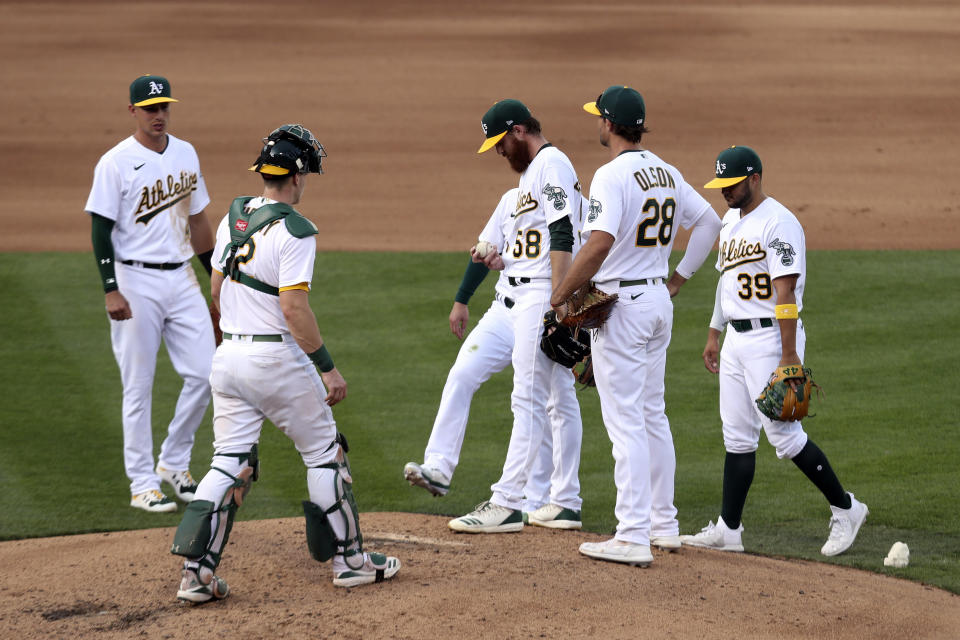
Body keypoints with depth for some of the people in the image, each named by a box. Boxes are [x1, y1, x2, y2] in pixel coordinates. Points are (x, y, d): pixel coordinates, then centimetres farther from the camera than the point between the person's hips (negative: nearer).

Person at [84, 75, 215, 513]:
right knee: (139, 388, -1)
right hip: (136, 283, -6)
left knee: (205, 374, 1)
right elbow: (101, 230, -10)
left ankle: (173, 463, 19)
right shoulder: (116, 163, -8)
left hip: (181, 278, 6)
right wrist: (111, 291, -17)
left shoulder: (185, 154, 10)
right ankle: (143, 485, 6)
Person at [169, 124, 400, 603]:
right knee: (324, 453, 10)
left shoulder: (233, 218, 7)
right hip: (278, 361, -7)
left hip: (229, 356, 7)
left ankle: (196, 572, -3)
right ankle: (348, 560, 16)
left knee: (229, 463, 7)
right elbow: (294, 308, -21)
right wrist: (327, 367, -16)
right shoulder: (293, 232, -16)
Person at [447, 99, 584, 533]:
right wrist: (501, 261, 9)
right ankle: (565, 503, 13)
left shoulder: (551, 164, -11)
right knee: (558, 397, 10)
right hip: (525, 297, 11)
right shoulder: (530, 172, 21)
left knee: (528, 399, -12)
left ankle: (506, 504, -15)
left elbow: (562, 236, -20)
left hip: (545, 295, -11)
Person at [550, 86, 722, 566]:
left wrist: (560, 296, -19)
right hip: (659, 300, 8)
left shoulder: (612, 175, -17)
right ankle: (664, 525, 23)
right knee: (653, 416, 18)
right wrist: (679, 278, 18)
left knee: (626, 422, -8)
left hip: (620, 304, -8)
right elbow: (709, 221, 18)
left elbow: (599, 243, -28)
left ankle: (633, 537, -9)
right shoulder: (667, 173, 10)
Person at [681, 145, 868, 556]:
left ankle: (844, 508, 4)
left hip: (770, 338, -9)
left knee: (783, 434, -9)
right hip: (736, 341, 9)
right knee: (737, 437, 8)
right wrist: (714, 334, 23)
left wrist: (789, 356, -23)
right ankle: (728, 530, 10)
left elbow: (785, 291, -20)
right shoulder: (731, 222, 14)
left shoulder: (778, 222, -15)